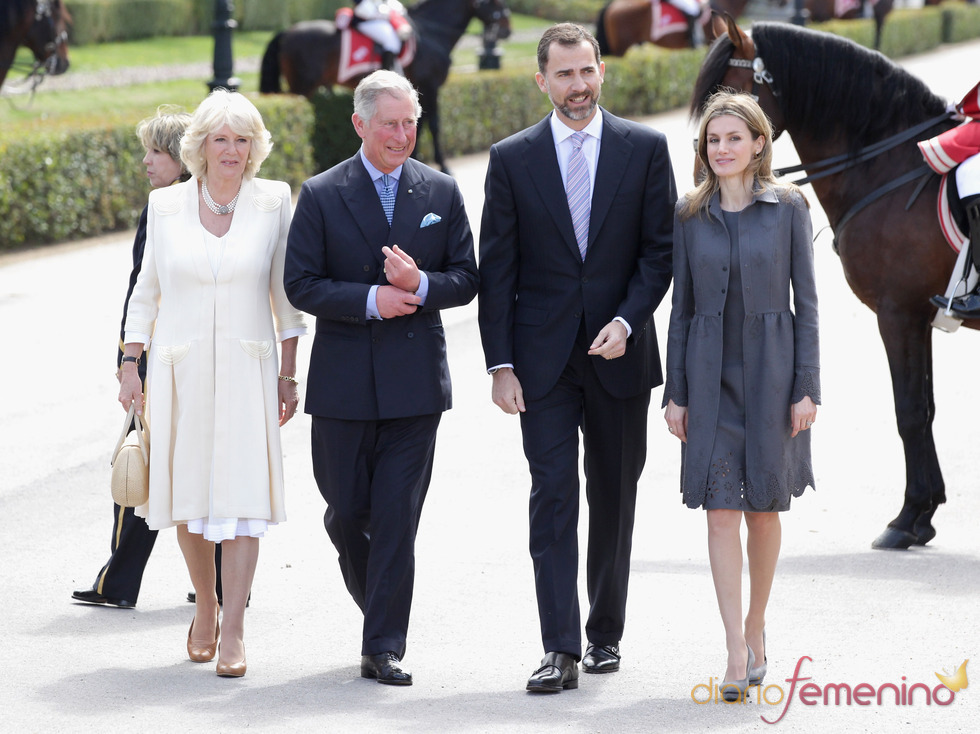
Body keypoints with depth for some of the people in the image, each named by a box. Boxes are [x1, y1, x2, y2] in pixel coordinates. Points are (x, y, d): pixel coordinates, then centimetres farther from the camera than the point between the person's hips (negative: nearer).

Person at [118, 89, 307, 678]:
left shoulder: (273, 202, 1)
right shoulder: (166, 206, 3)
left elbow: (285, 293, 6)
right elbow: (146, 292, 10)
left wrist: (289, 374, 5)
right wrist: (130, 367, 5)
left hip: (246, 370, -1)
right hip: (179, 368, 1)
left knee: (241, 495, -9)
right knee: (188, 497, 6)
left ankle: (233, 631, -9)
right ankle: (205, 605, 27)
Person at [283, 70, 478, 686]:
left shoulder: (442, 192, 6)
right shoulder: (322, 195, 0)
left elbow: (466, 279, 6)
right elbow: (301, 285, -3)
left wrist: (421, 285, -14)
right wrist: (369, 300, -16)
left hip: (415, 380, 0)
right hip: (344, 382, 0)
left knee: (397, 518, -4)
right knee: (346, 513, 6)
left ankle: (384, 648, -1)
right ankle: (378, 607, 32)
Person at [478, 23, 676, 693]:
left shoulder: (645, 149, 2)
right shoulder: (512, 159, 2)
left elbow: (661, 251, 1)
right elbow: (497, 270, 1)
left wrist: (627, 321, -13)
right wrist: (501, 363, -5)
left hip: (620, 355, 1)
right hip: (544, 358, -1)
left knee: (614, 499, 10)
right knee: (553, 499, -7)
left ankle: (605, 633, 23)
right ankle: (561, 650, -9)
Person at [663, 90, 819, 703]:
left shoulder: (788, 207, -1)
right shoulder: (691, 216, 6)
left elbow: (806, 301, -1)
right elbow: (682, 306, 8)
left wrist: (807, 388, -6)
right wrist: (675, 392, 4)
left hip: (770, 370, -1)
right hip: (711, 374, 1)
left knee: (764, 508, 7)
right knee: (721, 512, -7)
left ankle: (755, 626, 27)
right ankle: (738, 654, -9)